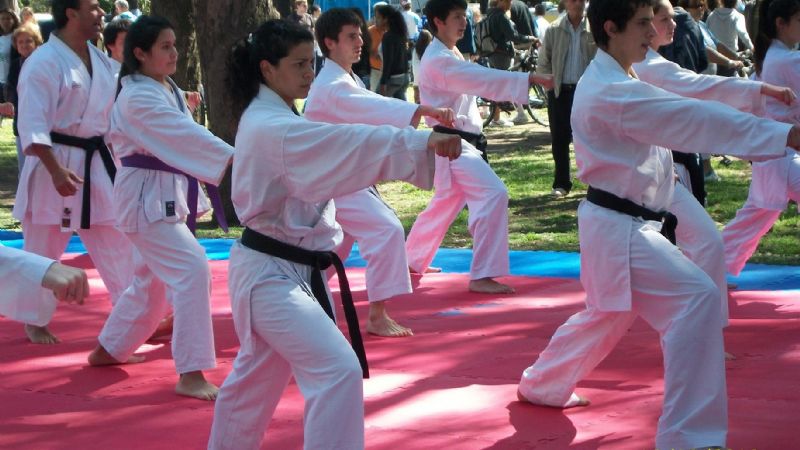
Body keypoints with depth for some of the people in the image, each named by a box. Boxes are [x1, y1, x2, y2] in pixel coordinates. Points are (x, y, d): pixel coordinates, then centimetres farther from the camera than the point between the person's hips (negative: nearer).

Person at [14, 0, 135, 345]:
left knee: (117, 241, 8)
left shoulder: (100, 60, 8)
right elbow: (32, 125, -21)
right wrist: (56, 170, -28)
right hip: (56, 164, -7)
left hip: (97, 163, 7)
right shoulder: (44, 63, -17)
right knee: (43, 249, 5)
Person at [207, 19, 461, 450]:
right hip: (270, 274, -10)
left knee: (256, 379, 24)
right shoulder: (271, 129, -22)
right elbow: (348, 143, -33)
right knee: (339, 370, -20)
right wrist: (423, 142, -40)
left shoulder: (272, 119, 12)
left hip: (292, 267, 10)